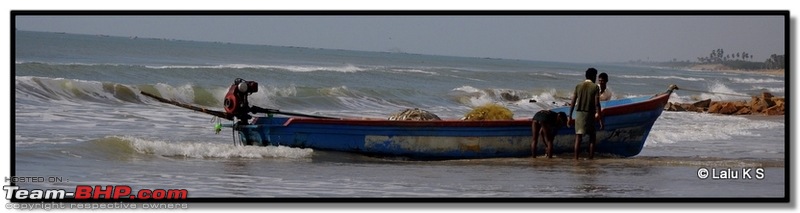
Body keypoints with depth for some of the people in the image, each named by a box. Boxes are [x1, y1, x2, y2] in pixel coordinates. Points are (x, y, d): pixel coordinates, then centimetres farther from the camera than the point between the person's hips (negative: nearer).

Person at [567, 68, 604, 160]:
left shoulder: (578, 86, 6)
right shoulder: (595, 87, -4)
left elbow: (573, 103, 4)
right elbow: (597, 104, -9)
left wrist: (570, 117, 9)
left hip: (579, 114, 3)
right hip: (590, 114, -3)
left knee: (578, 138, 2)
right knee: (592, 138, 11)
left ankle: (576, 159, -2)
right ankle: (591, 158, 6)